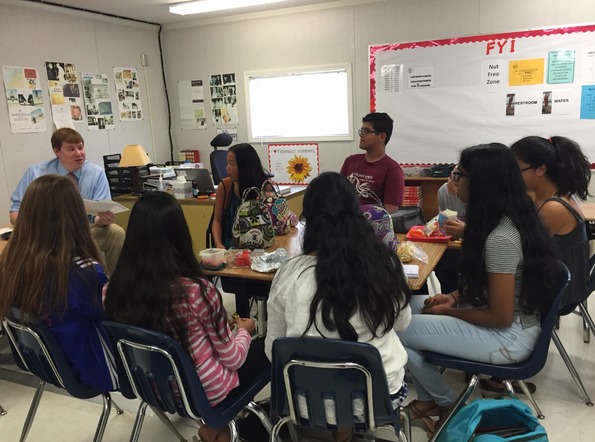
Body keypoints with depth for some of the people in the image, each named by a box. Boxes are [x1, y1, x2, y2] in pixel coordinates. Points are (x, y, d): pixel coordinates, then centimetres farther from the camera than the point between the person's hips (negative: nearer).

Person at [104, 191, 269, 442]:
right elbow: (233, 359, -17)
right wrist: (244, 331, 4)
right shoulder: (197, 292, -31)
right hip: (205, 392, -5)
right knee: (267, 346, 19)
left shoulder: (116, 288, -16)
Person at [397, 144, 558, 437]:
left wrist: (449, 311, -10)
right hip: (511, 321, 10)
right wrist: (455, 296, 2)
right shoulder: (509, 218, 2)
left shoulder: (500, 238, -29)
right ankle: (428, 399, 16)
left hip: (509, 336, -10)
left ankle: (446, 404, 15)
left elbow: (501, 317, -24)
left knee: (395, 329, -12)